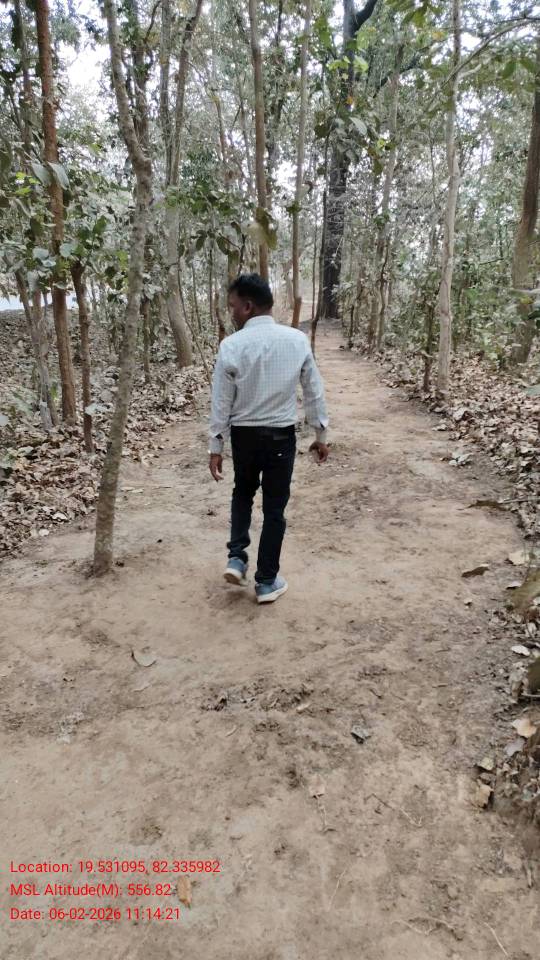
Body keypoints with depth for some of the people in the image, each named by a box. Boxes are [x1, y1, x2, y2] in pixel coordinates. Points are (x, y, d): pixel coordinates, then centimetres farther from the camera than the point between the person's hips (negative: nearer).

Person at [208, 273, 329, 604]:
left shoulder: (231, 346, -11)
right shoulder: (297, 340, -6)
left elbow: (221, 402, -7)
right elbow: (315, 391, 0)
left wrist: (216, 447, 3)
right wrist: (321, 434, 11)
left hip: (244, 435, 0)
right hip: (282, 435, 0)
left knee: (243, 493, 26)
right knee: (275, 507, 10)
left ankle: (237, 557, 17)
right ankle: (267, 581, 18)